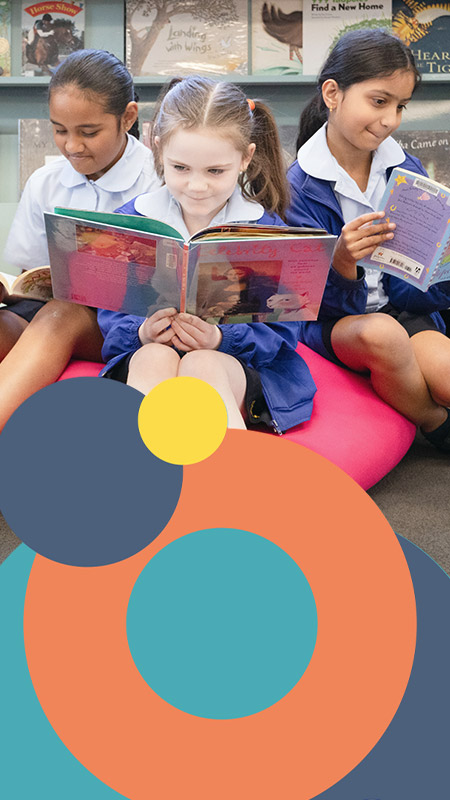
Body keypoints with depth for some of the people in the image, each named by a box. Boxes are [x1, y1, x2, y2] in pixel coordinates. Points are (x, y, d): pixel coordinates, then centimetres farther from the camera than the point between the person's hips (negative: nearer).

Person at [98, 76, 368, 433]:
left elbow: (281, 331, -2)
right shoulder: (131, 221, 7)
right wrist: (142, 334, -19)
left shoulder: (265, 229, 3)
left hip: (238, 367, -1)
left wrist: (221, 339, -21)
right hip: (146, 357, 2)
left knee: (201, 365, -35)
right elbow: (111, 318, 5)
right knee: (155, 358, -33)